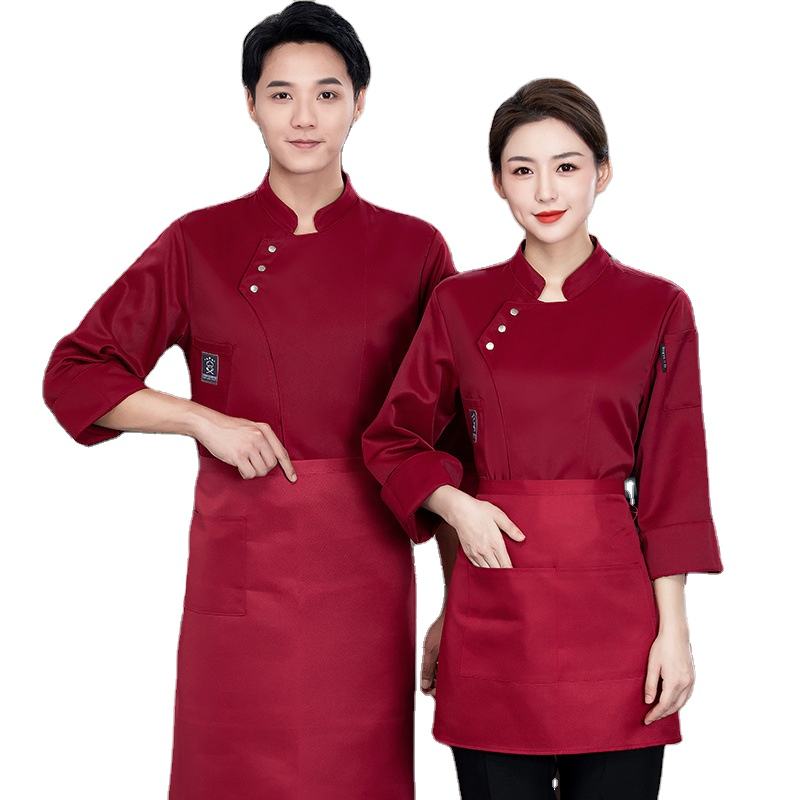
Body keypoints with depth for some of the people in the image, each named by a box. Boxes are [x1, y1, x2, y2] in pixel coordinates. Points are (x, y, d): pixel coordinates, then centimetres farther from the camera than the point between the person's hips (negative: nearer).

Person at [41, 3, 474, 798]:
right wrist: (205, 418, -10)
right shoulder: (200, 243, 2)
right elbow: (73, 375, 3)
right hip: (240, 562, 0)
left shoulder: (413, 249, 3)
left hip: (365, 569, 1)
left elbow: (447, 432, 9)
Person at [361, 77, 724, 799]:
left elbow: (671, 481, 2)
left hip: (615, 599, -1)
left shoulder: (657, 308, 2)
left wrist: (673, 627, -3)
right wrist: (455, 505, -5)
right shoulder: (461, 304, 5)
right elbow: (391, 441, 13)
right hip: (495, 605, 1)